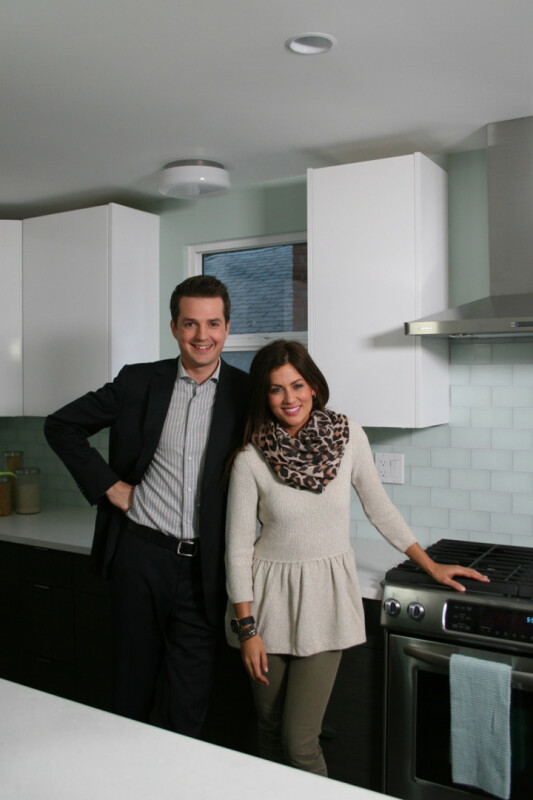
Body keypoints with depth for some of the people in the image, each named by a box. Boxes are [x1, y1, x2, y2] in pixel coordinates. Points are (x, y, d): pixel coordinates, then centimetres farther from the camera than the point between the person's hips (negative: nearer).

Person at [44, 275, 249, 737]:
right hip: (141, 555, 1)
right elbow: (62, 426, 7)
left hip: (204, 566, -1)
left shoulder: (247, 394, -1)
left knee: (188, 707, 8)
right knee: (133, 685, 16)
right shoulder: (139, 382, 1)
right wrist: (109, 485, -1)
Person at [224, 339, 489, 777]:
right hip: (271, 594, 0)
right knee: (270, 731, 13)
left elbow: (379, 508, 7)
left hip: (326, 596, 0)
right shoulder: (251, 460, -11)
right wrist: (247, 629, -7)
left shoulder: (349, 436, -6)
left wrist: (432, 567, 12)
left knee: (300, 740, -4)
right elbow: (238, 548, -6)